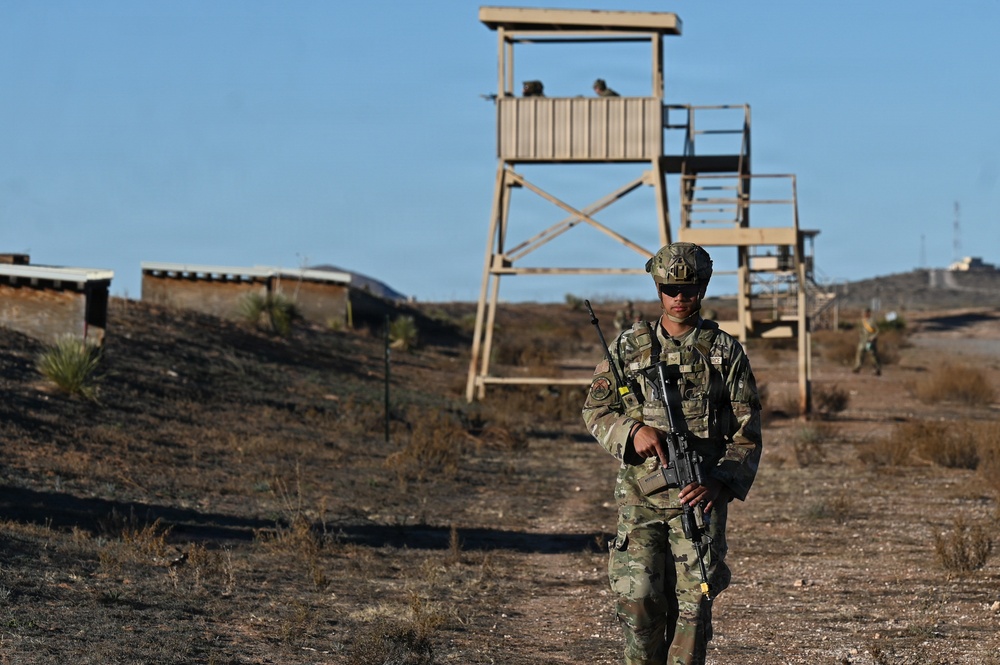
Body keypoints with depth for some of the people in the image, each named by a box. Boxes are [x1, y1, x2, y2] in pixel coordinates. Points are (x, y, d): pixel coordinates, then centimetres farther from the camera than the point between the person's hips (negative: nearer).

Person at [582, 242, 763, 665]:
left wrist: (720, 483, -15)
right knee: (637, 599, -7)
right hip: (640, 498, 1)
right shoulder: (628, 346, 7)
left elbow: (746, 435, 2)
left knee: (692, 603, -2)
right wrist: (633, 430, -12)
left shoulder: (726, 353, 4)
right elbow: (595, 411, 9)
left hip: (699, 498, -1)